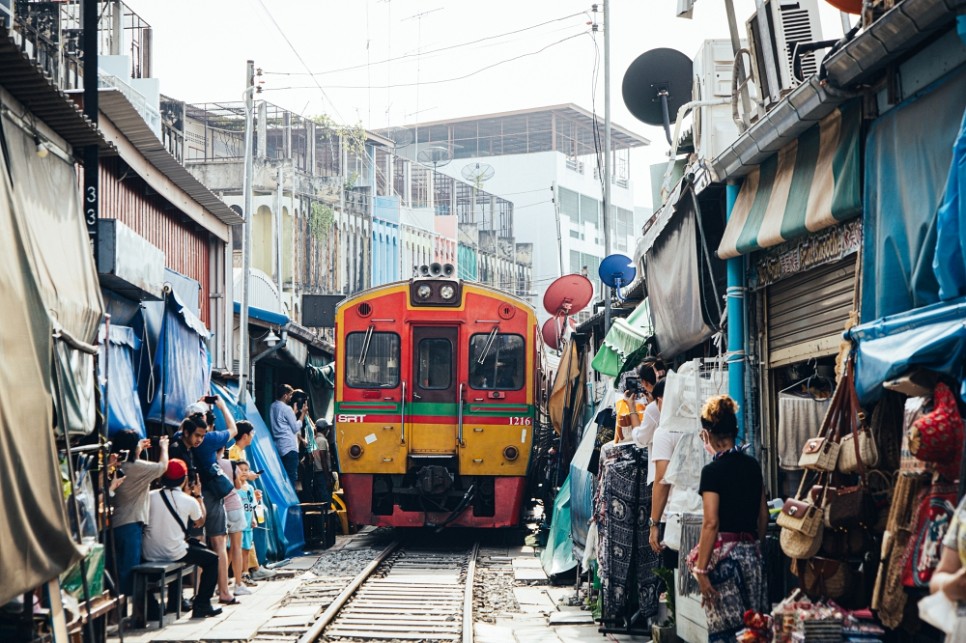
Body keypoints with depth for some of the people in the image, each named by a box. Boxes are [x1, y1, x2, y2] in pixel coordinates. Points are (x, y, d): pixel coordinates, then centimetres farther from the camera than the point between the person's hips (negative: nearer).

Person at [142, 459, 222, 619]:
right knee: (212, 559, 16)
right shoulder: (189, 501, -9)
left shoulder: (151, 496, -2)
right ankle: (201, 605, 12)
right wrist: (198, 495, 18)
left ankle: (174, 602, 38)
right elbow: (200, 521, 11)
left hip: (149, 555, 5)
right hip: (174, 554, -5)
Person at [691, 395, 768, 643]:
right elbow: (763, 515, 16)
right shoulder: (753, 465, 9)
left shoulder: (713, 471, -11)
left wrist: (701, 569, -15)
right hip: (751, 552, 7)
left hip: (724, 551, -7)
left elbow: (711, 523, -17)